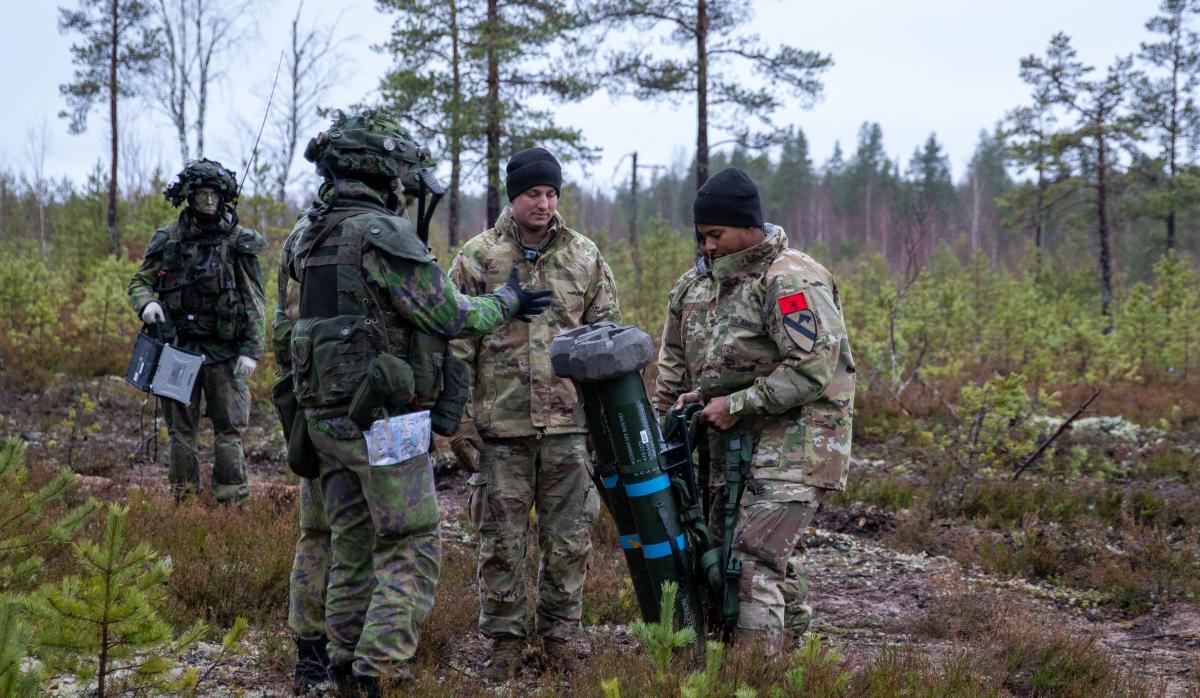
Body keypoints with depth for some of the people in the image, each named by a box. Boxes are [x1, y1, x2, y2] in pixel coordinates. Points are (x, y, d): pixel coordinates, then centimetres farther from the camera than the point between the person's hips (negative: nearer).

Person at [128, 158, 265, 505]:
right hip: (178, 347, 2)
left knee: (229, 432, -2)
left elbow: (253, 301, -2)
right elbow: (139, 281, 12)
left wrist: (251, 350, -9)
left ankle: (232, 502, 3)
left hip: (224, 352, -2)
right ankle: (183, 503, 16)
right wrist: (146, 303, -11)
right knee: (180, 431, 8)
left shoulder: (239, 241, -1)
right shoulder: (167, 240, 4)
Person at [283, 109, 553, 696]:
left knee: (352, 544, 15)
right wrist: (505, 302, 4)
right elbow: (447, 315, -12)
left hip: (324, 415, 8)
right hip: (382, 420, -8)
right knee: (411, 547, -1)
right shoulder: (382, 234, -16)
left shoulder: (306, 236, 10)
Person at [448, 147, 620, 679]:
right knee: (501, 540, 5)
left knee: (569, 540, 6)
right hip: (501, 424, -2)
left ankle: (559, 637, 20)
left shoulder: (585, 257, 8)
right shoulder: (477, 257, 0)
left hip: (569, 423, 2)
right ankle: (505, 641, 17)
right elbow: (455, 346, 0)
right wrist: (458, 420, -5)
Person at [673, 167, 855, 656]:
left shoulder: (790, 279, -16)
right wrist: (704, 393, 8)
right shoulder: (734, 278, 15)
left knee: (753, 562, -15)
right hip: (761, 442, 10)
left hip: (800, 444, -10)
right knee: (776, 559, 16)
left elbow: (813, 371, -23)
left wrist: (736, 404, -18)